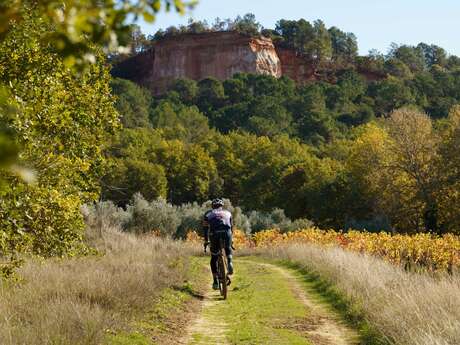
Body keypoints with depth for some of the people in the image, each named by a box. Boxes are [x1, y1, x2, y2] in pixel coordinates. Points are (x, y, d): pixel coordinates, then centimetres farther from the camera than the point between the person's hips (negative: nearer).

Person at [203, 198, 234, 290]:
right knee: (228, 249, 32)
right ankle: (229, 262, 1)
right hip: (226, 233, 1)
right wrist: (230, 240, 46)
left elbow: (205, 228, 25)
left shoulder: (208, 213, 27)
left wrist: (206, 241, 33)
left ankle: (215, 281, 8)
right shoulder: (227, 213, 30)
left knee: (214, 259, 14)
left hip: (214, 234, -1)